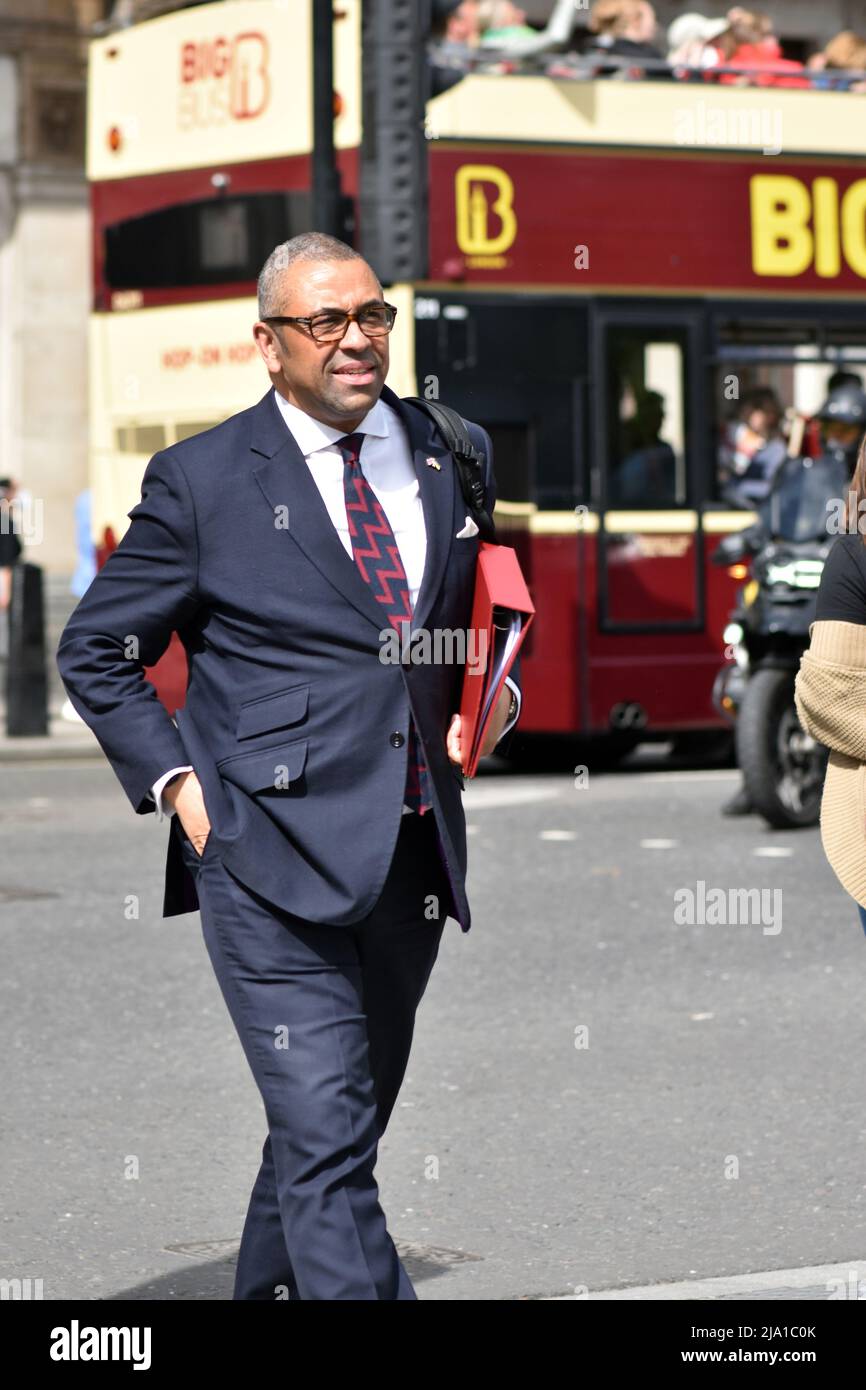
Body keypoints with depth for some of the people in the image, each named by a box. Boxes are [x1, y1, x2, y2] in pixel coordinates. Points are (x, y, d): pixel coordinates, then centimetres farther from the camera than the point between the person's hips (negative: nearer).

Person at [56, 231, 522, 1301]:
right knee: (328, 1143, -12)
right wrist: (179, 783, -4)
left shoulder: (453, 454, 12)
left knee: (340, 1129, 14)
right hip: (273, 863, -5)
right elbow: (94, 651, 6)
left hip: (412, 864, 5)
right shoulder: (203, 480, -2)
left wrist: (497, 695, 6)